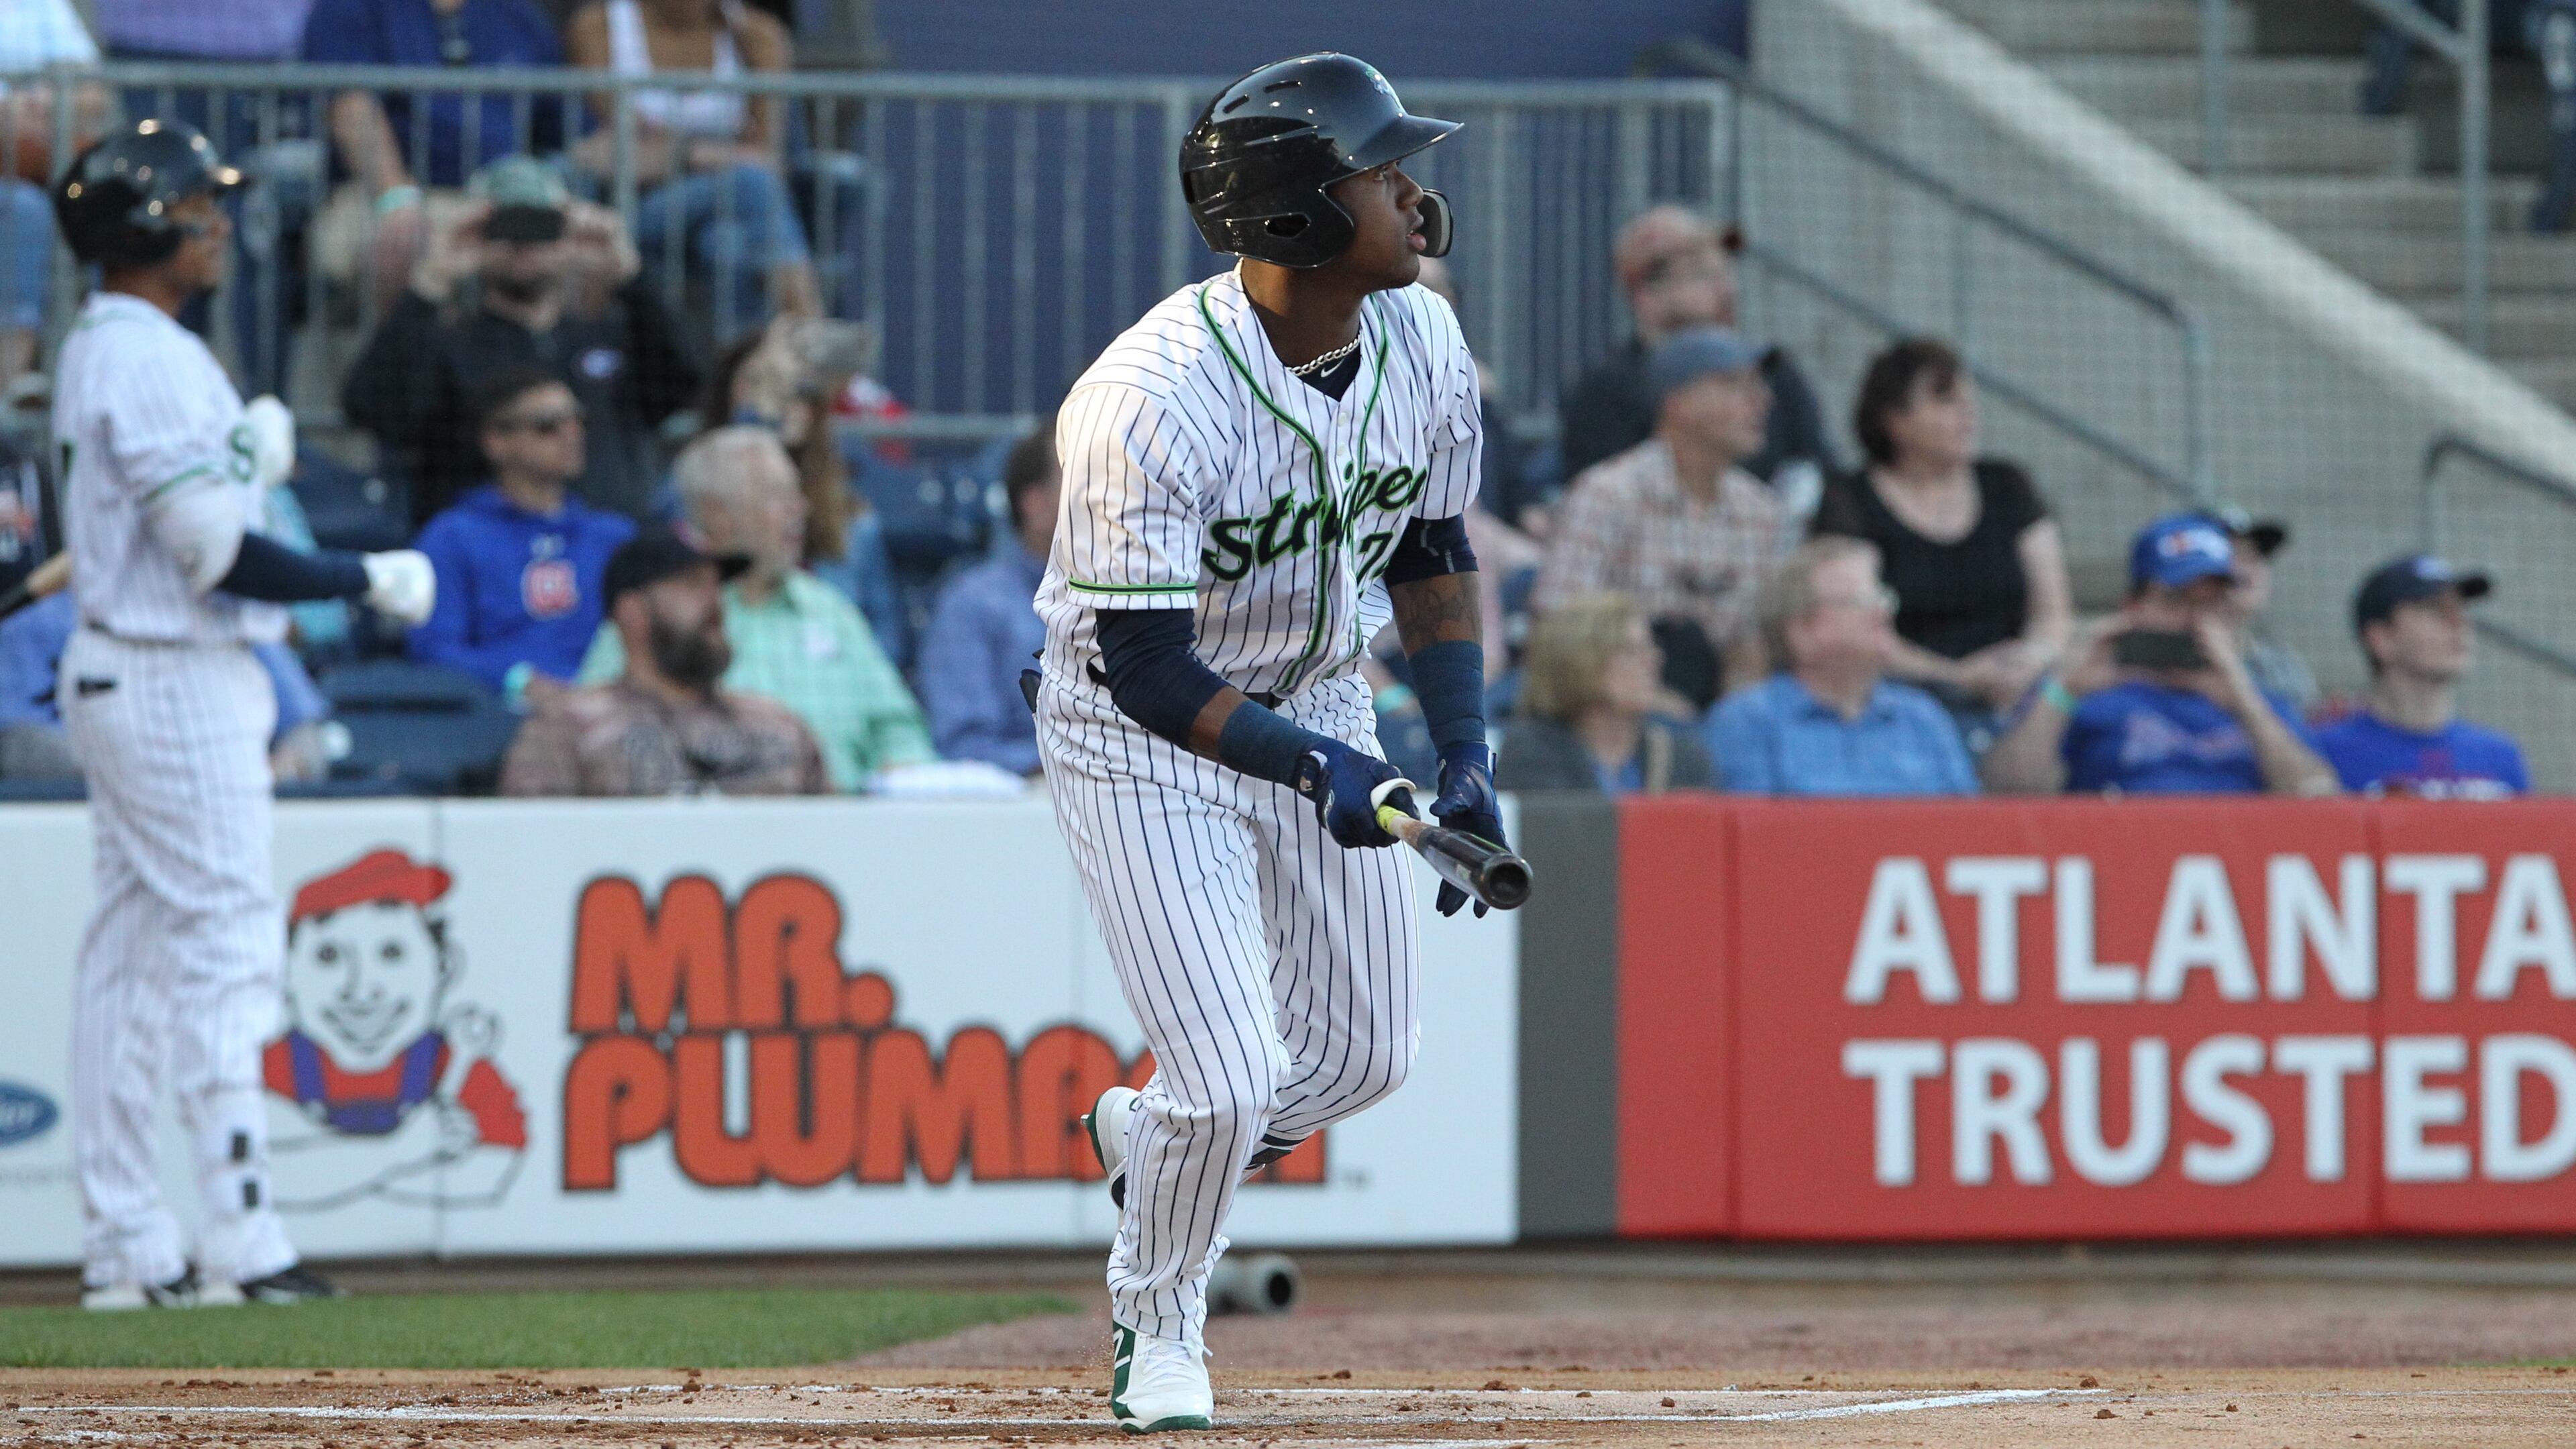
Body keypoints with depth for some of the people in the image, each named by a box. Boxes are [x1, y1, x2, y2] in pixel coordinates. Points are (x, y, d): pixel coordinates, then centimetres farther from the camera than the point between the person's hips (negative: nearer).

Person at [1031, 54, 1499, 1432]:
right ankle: (1159, 1326, 19)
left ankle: (1146, 1134, 43)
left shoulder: (1424, 345, -10)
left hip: (1321, 700, 7)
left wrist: (1468, 763, -2)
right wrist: (1309, 768, -39)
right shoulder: (1153, 402, -32)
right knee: (1230, 1083, -11)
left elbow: (1430, 555, 6)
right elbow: (1142, 663, -28)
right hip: (1136, 737, -7)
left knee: (1360, 1057, 12)